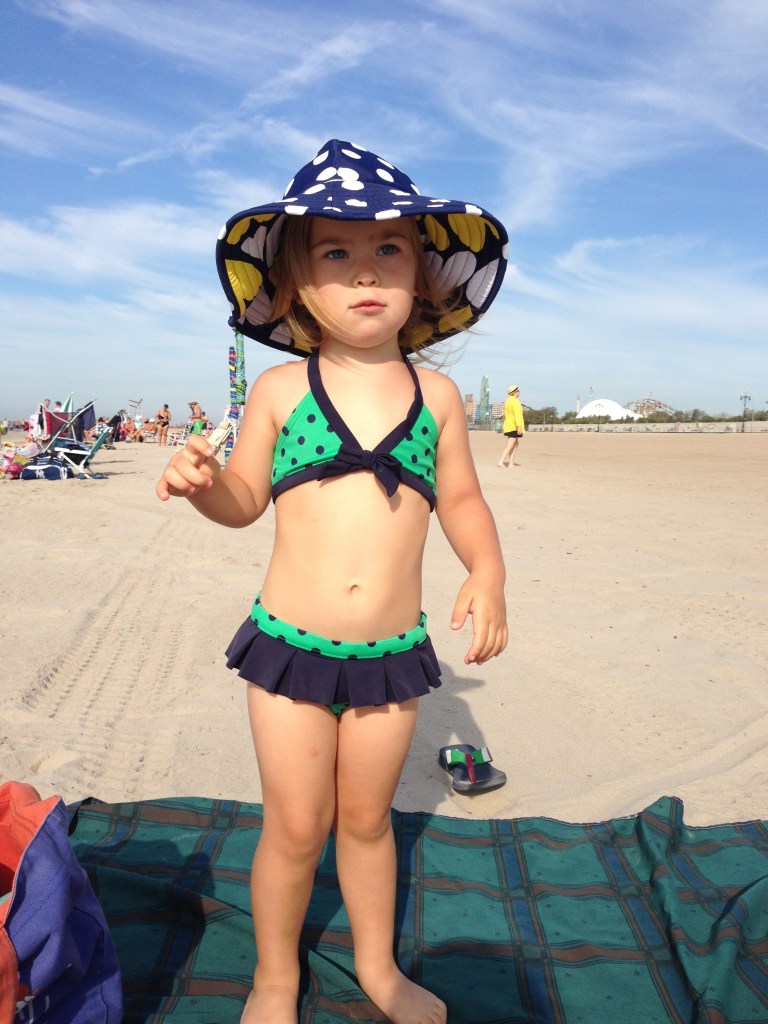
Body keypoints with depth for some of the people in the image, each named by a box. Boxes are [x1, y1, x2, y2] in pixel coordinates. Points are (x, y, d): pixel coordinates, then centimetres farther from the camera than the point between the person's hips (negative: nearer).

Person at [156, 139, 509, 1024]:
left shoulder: (436, 394, 0)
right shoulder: (280, 389, -5)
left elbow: (461, 499, 8)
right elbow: (245, 500, 3)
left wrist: (487, 572, -7)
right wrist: (201, 481, -17)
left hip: (394, 651, 2)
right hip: (291, 645, -1)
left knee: (366, 817, 19)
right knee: (295, 826, 11)